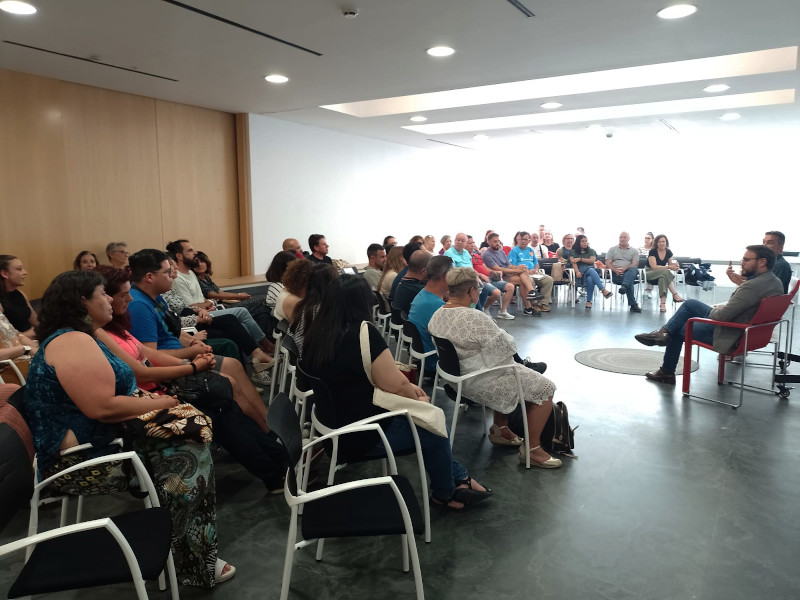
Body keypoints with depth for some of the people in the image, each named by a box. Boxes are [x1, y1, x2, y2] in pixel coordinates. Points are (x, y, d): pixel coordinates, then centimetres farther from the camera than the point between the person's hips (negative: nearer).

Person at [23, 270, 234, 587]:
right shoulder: (73, 342, -20)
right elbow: (104, 407, -29)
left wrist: (144, 398, 0)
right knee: (190, 456, -13)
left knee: (187, 438, 3)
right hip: (85, 459, -11)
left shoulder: (76, 338, 15)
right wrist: (157, 404, -16)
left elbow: (107, 395, 17)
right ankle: (192, 564, 0)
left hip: (92, 442, 11)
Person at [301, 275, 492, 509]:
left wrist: (409, 389, 10)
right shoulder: (362, 333, -25)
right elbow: (395, 384, -21)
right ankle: (445, 494, 35)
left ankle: (458, 478, 32)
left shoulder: (317, 333, 0)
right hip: (365, 435, -8)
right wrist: (416, 395, 2)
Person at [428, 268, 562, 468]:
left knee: (517, 366, 31)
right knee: (544, 387, 2)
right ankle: (532, 449, 7)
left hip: (458, 376, 10)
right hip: (480, 382, -10)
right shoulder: (475, 318, -29)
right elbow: (505, 347, -21)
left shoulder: (437, 315, -2)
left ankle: (500, 428, 33)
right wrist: (509, 341, 2)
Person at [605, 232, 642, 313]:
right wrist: (615, 270, -13)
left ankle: (624, 286, -61)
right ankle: (633, 304, -36)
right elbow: (608, 263, 8)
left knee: (633, 270, -38)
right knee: (630, 282, -33)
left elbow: (635, 265, 3)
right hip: (615, 275, -1)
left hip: (629, 272, 1)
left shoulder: (634, 251, 18)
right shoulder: (612, 249, 20)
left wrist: (624, 269, -16)